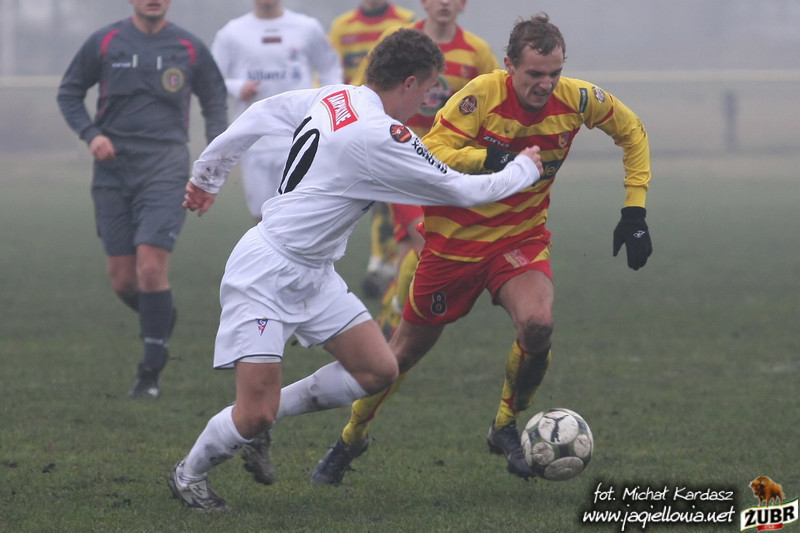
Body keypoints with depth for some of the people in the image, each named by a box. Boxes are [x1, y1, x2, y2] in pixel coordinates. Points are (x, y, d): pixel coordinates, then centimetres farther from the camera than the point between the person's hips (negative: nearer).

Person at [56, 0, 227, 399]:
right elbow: (69, 93, 12)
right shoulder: (104, 43, 4)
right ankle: (162, 319, 34)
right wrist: (91, 134, -5)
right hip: (113, 169, 2)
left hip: (165, 168, -2)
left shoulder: (189, 48, 4)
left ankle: (150, 373, -6)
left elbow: (215, 100, 17)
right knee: (122, 279, 1)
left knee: (151, 267, -16)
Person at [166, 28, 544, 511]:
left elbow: (255, 117, 12)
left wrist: (206, 177, 26)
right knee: (256, 415, -10)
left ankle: (262, 421, 15)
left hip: (313, 273, 10)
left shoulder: (331, 98, 1)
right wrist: (525, 169, 3)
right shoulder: (381, 136, -24)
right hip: (266, 275, -10)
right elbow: (463, 191, -15)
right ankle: (189, 475, 17)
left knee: (379, 370, 3)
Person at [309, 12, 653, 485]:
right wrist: (489, 157, -41)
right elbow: (429, 155, -25)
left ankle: (506, 428, -1)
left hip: (522, 239, 2)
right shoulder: (483, 95, -22)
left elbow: (632, 131, 3)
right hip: (454, 240, -1)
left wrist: (635, 211, -2)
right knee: (408, 348, 10)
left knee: (537, 324, -28)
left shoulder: (576, 99, -14)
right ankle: (352, 437, 36)